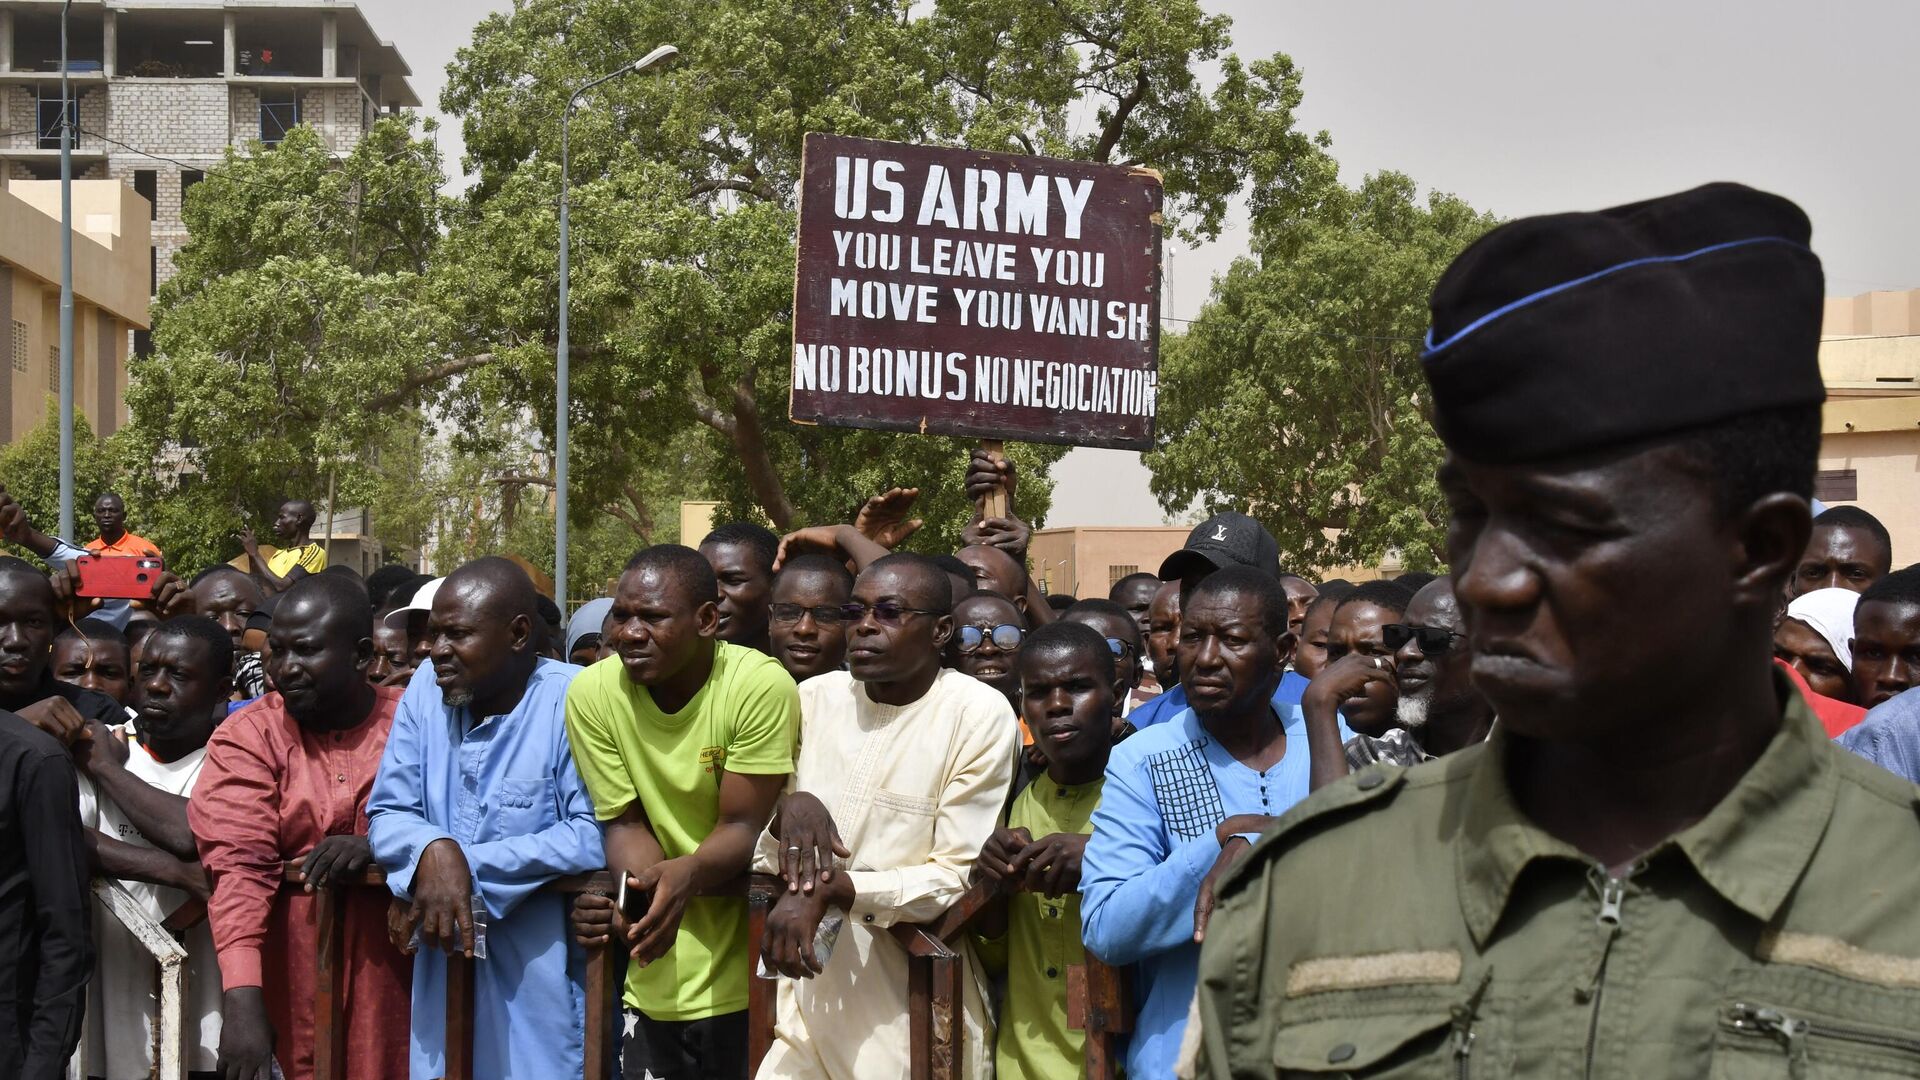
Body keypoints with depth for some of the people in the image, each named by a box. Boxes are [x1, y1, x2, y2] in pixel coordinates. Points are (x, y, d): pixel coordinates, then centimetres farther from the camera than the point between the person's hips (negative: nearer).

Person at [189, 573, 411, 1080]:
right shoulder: (247, 736, -2)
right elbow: (240, 867, -14)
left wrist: (379, 846, -21)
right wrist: (242, 998, -26)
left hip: (395, 977, 1)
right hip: (293, 986, -1)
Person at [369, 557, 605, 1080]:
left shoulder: (574, 700, -13)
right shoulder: (426, 688, 3)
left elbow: (596, 835, -19)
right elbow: (386, 814, 4)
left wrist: (469, 867, -17)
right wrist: (435, 851, -19)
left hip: (545, 980, -5)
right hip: (444, 968, 5)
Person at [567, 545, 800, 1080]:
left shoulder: (761, 685, -17)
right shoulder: (592, 692, -7)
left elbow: (743, 827, -14)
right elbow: (625, 823, -2)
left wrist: (686, 875, -35)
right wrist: (643, 893, -23)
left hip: (749, 967, -3)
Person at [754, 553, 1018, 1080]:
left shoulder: (980, 714, -9)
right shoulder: (815, 697, 5)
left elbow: (958, 879, -11)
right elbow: (765, 857, 9)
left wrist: (833, 890, -22)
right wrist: (789, 805, -13)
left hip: (913, 1011, -4)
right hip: (809, 986, 4)